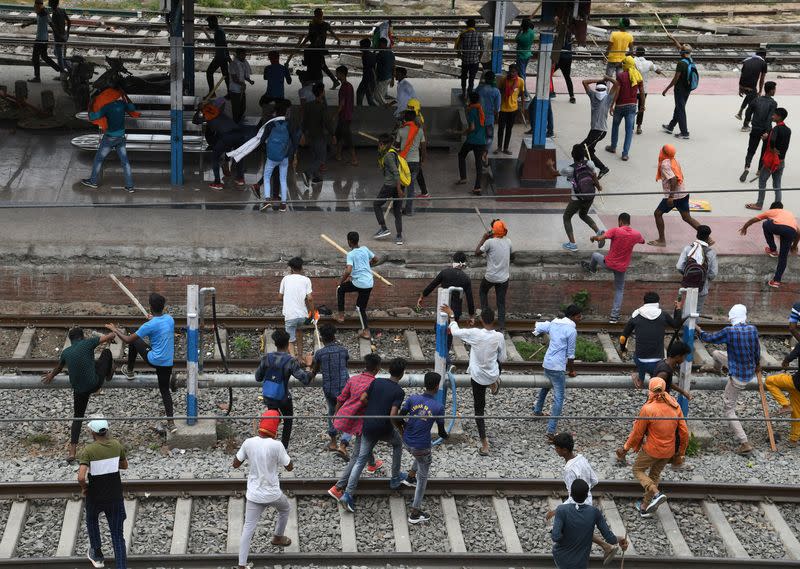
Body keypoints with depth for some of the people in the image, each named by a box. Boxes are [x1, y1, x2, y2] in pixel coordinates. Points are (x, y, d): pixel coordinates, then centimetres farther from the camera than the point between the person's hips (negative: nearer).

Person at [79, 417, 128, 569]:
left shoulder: (89, 450, -19)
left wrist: (84, 487, -7)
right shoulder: (117, 445, -6)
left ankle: (97, 555, 39)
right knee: (118, 535, 6)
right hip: (115, 496, 2)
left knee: (92, 520, 31)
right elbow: (124, 466, 11)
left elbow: (81, 477, -27)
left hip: (95, 497, -2)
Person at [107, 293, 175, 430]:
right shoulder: (170, 319, 0)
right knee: (165, 390, 18)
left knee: (134, 341, 18)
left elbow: (127, 340, -11)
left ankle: (130, 370, 37)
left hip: (154, 360, -5)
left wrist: (115, 330, 5)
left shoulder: (149, 326, -19)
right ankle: (170, 422, 8)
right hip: (168, 362, 5)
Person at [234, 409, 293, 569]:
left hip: (253, 494, 2)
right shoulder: (276, 445, -20)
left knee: (248, 528, 5)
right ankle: (277, 538, 51)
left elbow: (235, 464, 3)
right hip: (272, 494, -2)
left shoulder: (248, 443, -9)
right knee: (285, 509, 31)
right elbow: (290, 467, -7)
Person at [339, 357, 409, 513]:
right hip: (384, 429, -3)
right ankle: (395, 479, 38)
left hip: (367, 428, 4)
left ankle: (348, 494, -6)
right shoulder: (399, 392, -12)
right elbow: (393, 416, -21)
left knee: (361, 459, 7)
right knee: (398, 443, 29)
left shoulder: (376, 382, 1)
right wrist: (400, 428, -2)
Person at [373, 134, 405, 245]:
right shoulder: (393, 151, 14)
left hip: (390, 185, -9)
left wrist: (399, 189, -22)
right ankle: (399, 237, 7)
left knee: (376, 204, 9)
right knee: (397, 211, 9)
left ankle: (383, 228, 6)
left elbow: (395, 173, -21)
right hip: (398, 185, 9)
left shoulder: (388, 155, -15)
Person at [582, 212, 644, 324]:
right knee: (619, 291, 17)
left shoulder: (616, 230, -18)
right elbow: (642, 241, 19)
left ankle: (591, 267, 64)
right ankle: (614, 316, 11)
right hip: (621, 268, 2)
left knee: (595, 255, 31)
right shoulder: (636, 234, -5)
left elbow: (600, 238, -24)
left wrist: (593, 237, -2)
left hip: (608, 263, -2)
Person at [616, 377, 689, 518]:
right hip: (669, 451, 5)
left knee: (638, 470, 17)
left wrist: (626, 448, 4)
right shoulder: (675, 407, -6)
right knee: (655, 475, 22)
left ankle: (656, 494, -6)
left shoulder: (647, 409, -20)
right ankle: (645, 508, 29)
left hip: (652, 449, -5)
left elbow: (637, 433, -11)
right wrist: (681, 452, 12)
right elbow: (684, 432, -1)